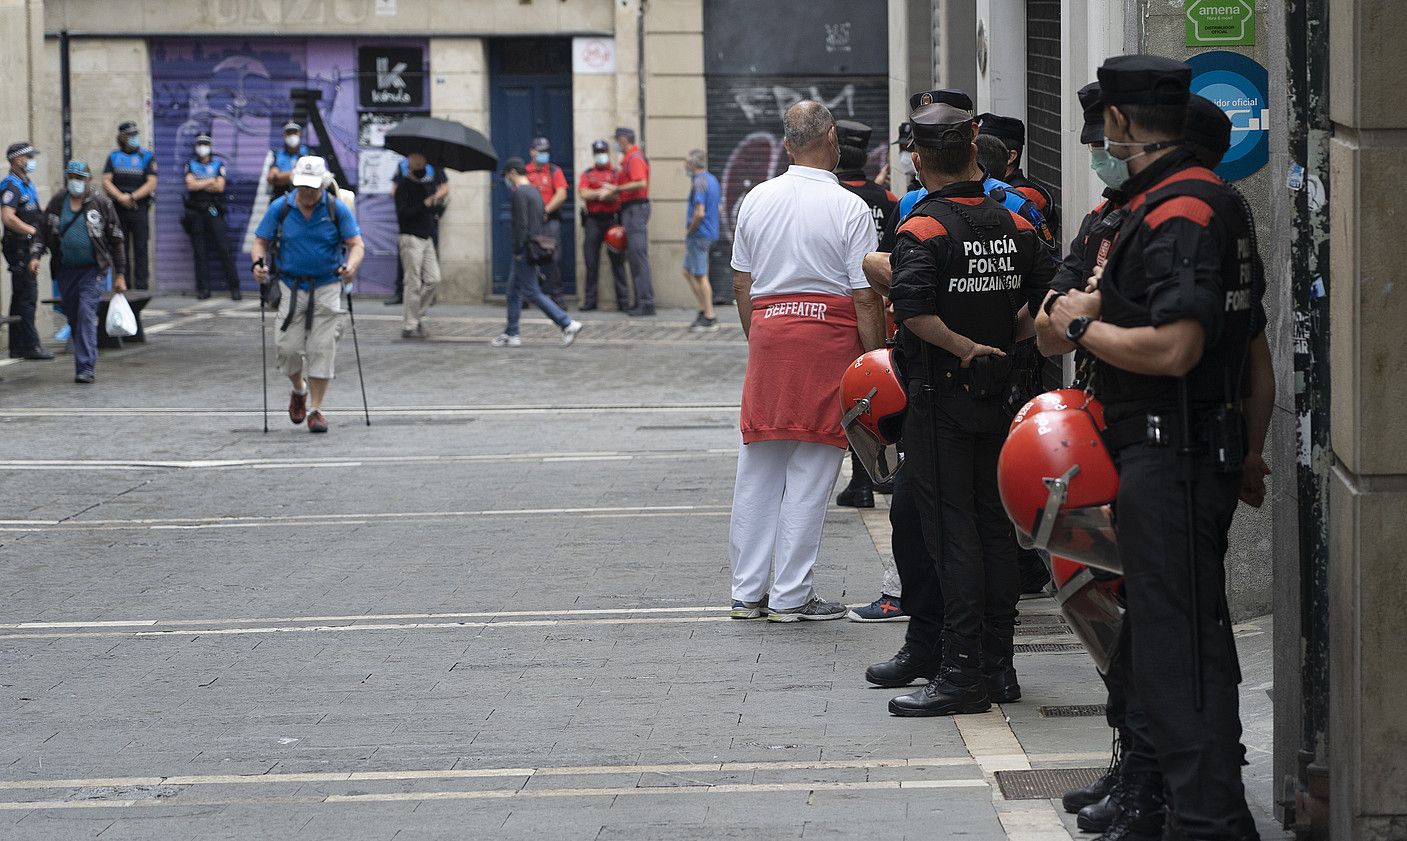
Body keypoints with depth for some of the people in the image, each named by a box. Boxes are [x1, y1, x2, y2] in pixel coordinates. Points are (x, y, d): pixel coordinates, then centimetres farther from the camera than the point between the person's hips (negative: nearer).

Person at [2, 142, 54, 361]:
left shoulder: (27, 184, 18)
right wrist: (33, 231, -21)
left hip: (28, 247, 10)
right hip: (19, 247, -10)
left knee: (21, 298, 11)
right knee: (27, 296, -10)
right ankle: (30, 346, -11)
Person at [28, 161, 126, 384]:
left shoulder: (101, 203, 0)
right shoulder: (57, 203, 7)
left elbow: (116, 240, 4)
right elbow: (43, 232, 11)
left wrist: (120, 275, 2)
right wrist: (35, 256, -9)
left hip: (92, 269, -4)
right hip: (66, 271, 4)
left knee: (86, 314, -17)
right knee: (73, 319, 9)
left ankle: (86, 367, -18)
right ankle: (89, 360, 26)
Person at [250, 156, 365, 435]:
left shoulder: (337, 209, -4)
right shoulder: (280, 208, -1)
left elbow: (357, 244, -6)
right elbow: (261, 242, 3)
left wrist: (351, 266, -28)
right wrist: (259, 264, -18)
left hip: (326, 288, -1)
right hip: (291, 286, 1)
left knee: (321, 349, -5)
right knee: (288, 347, -2)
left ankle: (315, 409, 4)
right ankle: (299, 390, 29)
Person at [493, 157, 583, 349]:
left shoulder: (519, 193, -15)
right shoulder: (535, 191, 14)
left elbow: (521, 224, -20)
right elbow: (541, 219, 18)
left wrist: (517, 250, -16)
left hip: (525, 248, -10)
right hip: (535, 244, 10)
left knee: (532, 292, -7)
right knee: (514, 290, 14)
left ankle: (567, 324, -12)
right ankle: (511, 334, 17)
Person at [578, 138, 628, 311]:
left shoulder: (616, 174, 10)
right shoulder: (587, 174, 15)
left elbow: (620, 195, -5)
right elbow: (583, 193, -1)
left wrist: (596, 195, -7)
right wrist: (606, 193, -6)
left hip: (612, 219, -2)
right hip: (592, 220, 2)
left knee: (617, 261, -4)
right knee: (591, 262, 2)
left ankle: (623, 300, -2)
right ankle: (589, 299, 8)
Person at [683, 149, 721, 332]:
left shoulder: (699, 182, -18)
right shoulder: (713, 180, 12)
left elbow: (699, 213, -26)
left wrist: (689, 230, -11)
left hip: (698, 234, -10)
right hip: (710, 233, 10)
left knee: (700, 276, -3)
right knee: (688, 271, 18)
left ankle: (709, 318, 0)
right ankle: (704, 309, 17)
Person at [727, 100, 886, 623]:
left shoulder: (756, 200, 8)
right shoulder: (850, 208, -8)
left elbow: (741, 284, 13)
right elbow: (866, 298, -10)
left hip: (768, 328, 5)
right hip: (830, 333, -5)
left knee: (759, 467, 10)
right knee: (810, 470, 1)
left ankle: (747, 590, 15)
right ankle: (790, 594, 4)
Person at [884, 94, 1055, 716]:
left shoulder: (922, 231, -13)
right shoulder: (1015, 227, 5)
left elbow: (912, 309, -28)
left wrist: (965, 348, -16)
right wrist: (1005, 338, 11)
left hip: (942, 399, -6)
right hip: (1001, 396, 6)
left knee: (952, 531, -4)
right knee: (997, 524, 13)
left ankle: (962, 674, -5)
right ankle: (998, 662, 18)